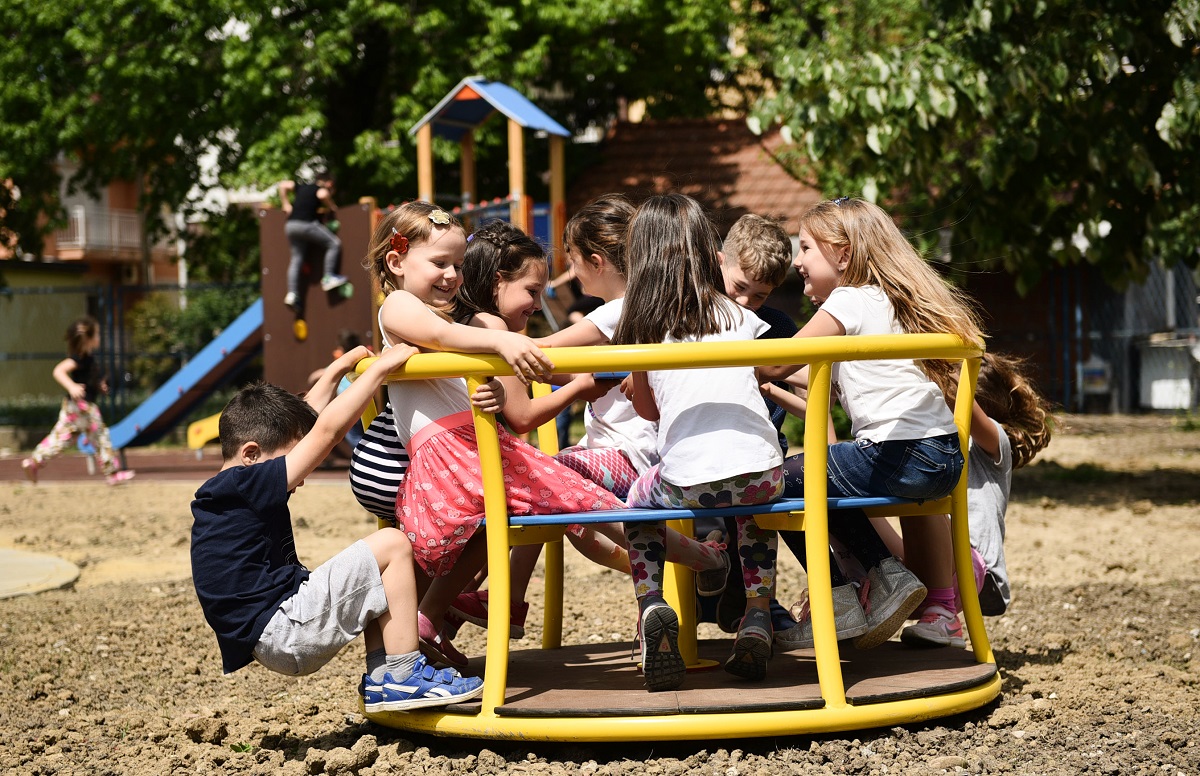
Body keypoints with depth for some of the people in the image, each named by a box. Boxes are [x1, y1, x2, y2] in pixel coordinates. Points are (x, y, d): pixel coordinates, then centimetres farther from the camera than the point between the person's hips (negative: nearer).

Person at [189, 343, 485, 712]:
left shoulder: (224, 495, 15)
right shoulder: (242, 486, -15)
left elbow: (303, 422, 28)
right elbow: (326, 431, -18)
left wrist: (337, 372, 32)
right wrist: (380, 367, -11)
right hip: (282, 634, -11)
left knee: (378, 580, 24)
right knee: (392, 545, -11)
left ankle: (379, 677, 14)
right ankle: (402, 678, -8)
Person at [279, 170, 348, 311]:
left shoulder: (302, 188, 24)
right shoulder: (322, 189, 5)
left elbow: (283, 185, 25)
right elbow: (322, 194, -18)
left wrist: (286, 205, 25)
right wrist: (331, 207, -3)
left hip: (290, 225, 7)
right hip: (306, 224, -7)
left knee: (296, 259, 8)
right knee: (334, 243, 0)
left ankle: (292, 294, -1)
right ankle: (328, 278, -8)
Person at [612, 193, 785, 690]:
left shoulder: (641, 326, 9)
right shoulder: (735, 316, 13)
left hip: (687, 480, -2)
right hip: (761, 472, 2)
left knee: (638, 502, 31)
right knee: (757, 506, 38)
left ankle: (651, 605, 4)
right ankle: (757, 618, 18)